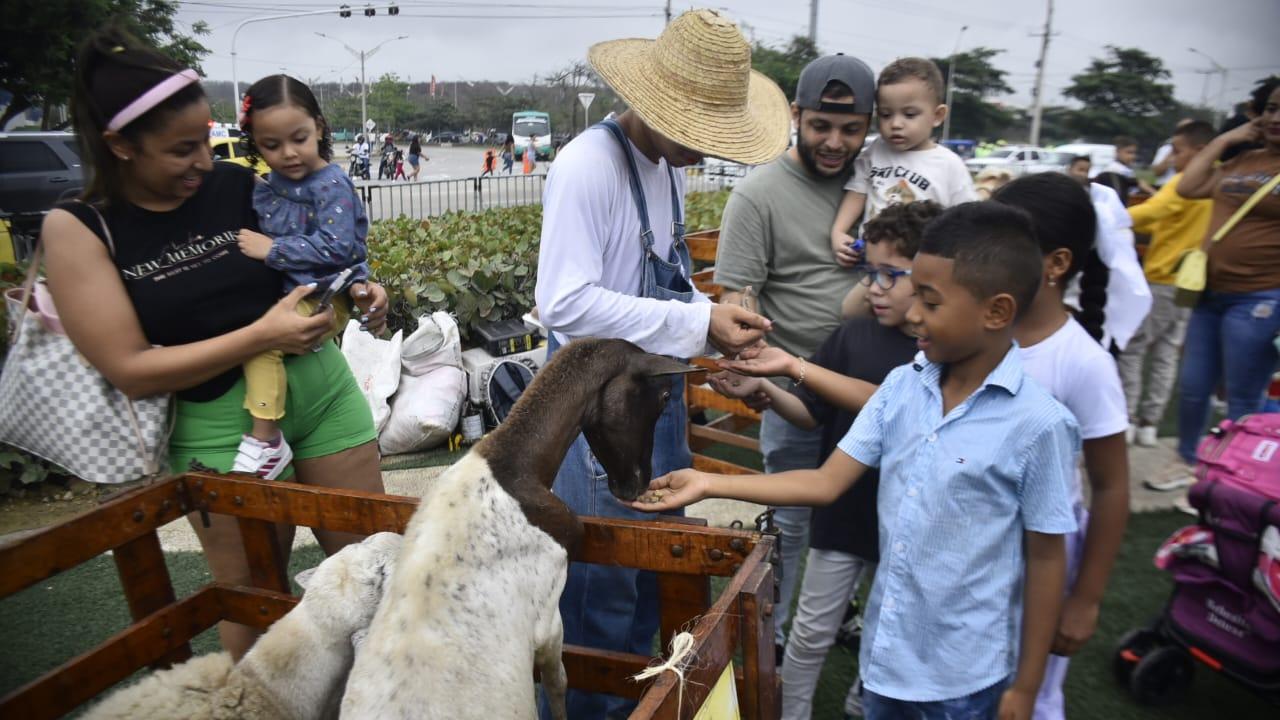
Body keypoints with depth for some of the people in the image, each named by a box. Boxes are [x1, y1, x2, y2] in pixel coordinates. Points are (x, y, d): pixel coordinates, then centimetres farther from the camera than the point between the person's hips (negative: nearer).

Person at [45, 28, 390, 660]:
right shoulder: (77, 230, -7)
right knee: (252, 602, 13)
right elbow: (129, 369, -12)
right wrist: (261, 335, -20)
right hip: (219, 427, -2)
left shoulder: (238, 185, -1)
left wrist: (355, 291, -7)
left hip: (322, 389, 3)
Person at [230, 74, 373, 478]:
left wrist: (271, 250, -19)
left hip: (326, 297, -9)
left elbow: (336, 247, -23)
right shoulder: (265, 190, 11)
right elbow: (261, 242, 25)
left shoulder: (331, 185, -12)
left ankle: (266, 442, -21)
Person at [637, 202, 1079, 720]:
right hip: (885, 648, 5)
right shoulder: (901, 387, -5)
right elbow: (825, 484, -4)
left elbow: (1046, 559, -11)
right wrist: (708, 484, -9)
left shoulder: (1037, 424, -19)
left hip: (964, 674, -5)